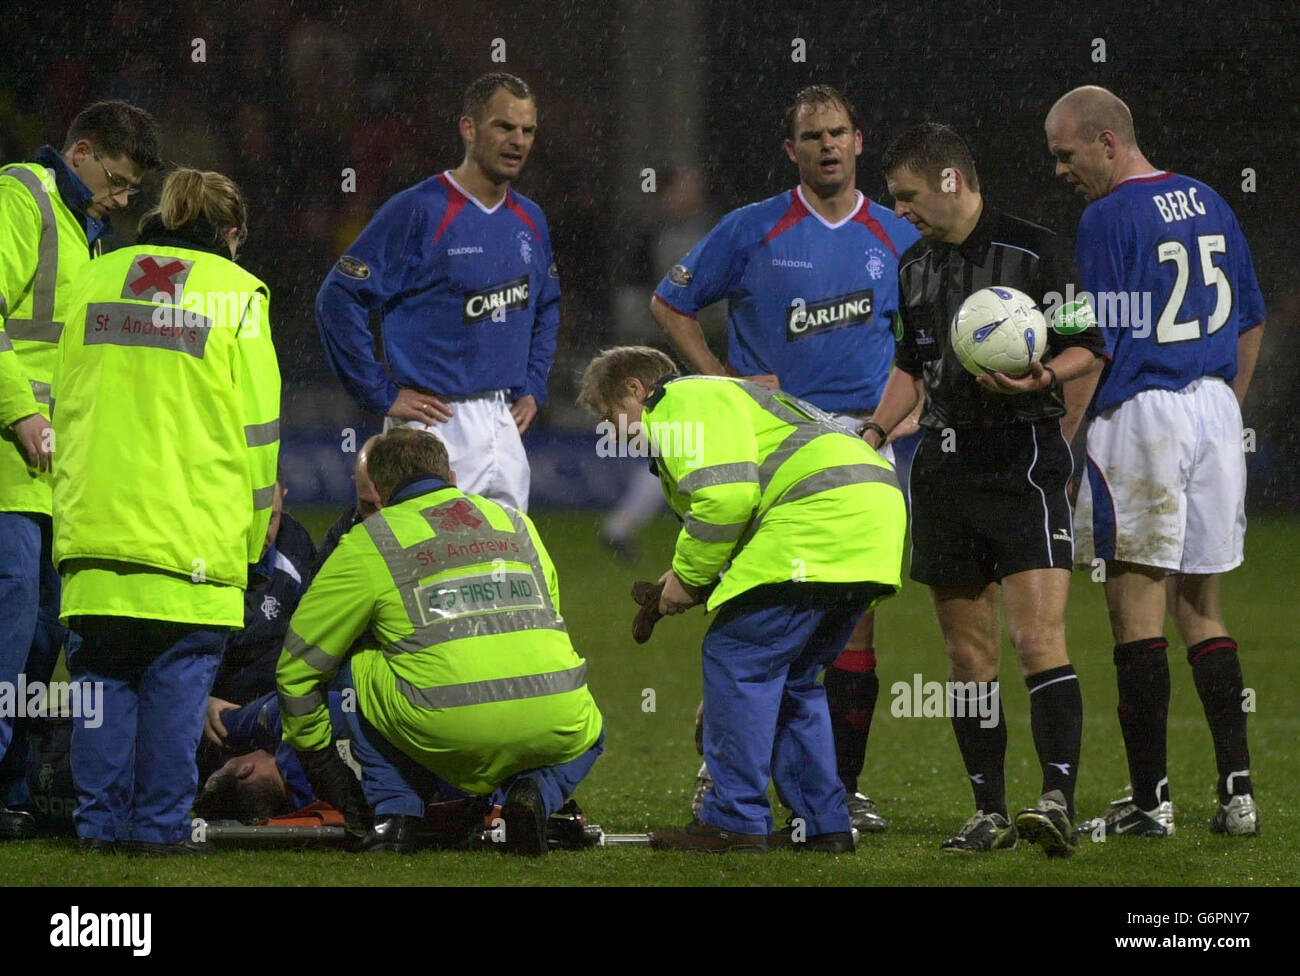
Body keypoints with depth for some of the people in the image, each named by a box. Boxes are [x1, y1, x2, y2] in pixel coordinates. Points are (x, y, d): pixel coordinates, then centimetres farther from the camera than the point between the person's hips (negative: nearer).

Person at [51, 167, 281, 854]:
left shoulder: (95, 280, 12)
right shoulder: (236, 294, 1)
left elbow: (66, 408, 16)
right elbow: (257, 428, 0)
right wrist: (251, 537, 8)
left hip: (95, 521, 3)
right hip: (198, 532, -3)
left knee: (105, 675, 9)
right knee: (177, 680, 2)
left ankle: (100, 821, 7)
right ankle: (159, 824, 0)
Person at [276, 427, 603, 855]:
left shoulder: (368, 544, 16)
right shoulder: (517, 522, 28)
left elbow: (298, 666, 22)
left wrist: (317, 757, 36)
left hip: (448, 727, -2)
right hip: (552, 729, 2)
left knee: (357, 667, 25)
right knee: (586, 735, 38)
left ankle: (395, 815, 12)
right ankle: (533, 791, 5)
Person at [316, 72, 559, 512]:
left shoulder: (529, 220, 12)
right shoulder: (419, 211, -11)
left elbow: (546, 310, 30)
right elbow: (338, 299, -13)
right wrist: (383, 395, -12)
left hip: (505, 423, 7)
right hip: (439, 423, -7)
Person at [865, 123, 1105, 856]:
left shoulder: (1035, 251, -6)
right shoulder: (915, 266, 15)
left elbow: (1089, 350, -4)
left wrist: (1041, 377, -23)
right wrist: (875, 434, 13)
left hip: (1023, 459, -7)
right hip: (944, 463, 7)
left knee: (1038, 637, -16)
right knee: (969, 651, 6)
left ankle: (1060, 801, -20)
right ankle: (991, 812, 10)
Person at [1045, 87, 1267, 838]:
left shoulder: (1110, 218, -10)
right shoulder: (1208, 204, 12)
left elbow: (1094, 349, -13)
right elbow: (1251, 323, 17)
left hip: (1139, 414, -7)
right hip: (1214, 410, 7)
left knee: (1138, 609, -2)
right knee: (1203, 607, 12)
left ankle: (1151, 797, -3)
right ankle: (1237, 790, 6)